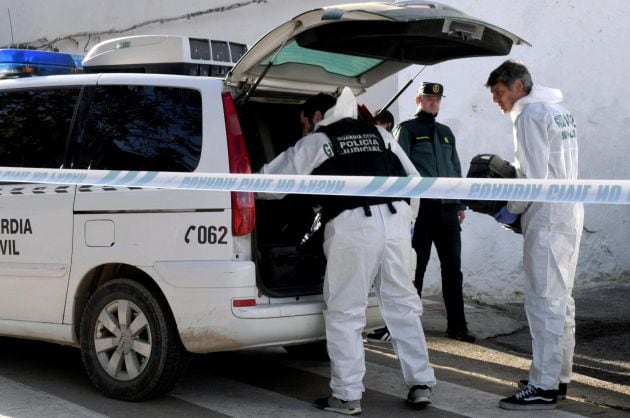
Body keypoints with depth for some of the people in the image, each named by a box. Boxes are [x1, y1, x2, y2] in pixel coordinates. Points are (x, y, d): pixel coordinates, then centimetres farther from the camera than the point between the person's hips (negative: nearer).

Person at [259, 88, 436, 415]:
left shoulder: (316, 142, 8)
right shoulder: (378, 134, 21)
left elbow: (271, 180, 11)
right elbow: (413, 179, 20)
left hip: (352, 225, -5)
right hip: (395, 219, 5)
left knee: (344, 314, 4)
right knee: (402, 305, 15)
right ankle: (420, 384, 18)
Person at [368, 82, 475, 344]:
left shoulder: (446, 133, 21)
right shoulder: (406, 130, 3)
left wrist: (460, 204, 17)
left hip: (448, 210, 6)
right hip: (421, 209, -5)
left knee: (452, 268, 7)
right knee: (415, 268, -2)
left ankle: (456, 325, 13)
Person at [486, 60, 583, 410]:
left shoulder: (530, 115, -12)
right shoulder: (559, 110, 17)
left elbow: (535, 177, -18)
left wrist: (511, 210, -6)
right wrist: (510, 171, 15)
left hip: (547, 219, -10)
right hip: (570, 214, 10)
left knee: (544, 301, -9)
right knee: (561, 299, 15)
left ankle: (543, 388, -8)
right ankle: (561, 376, 24)